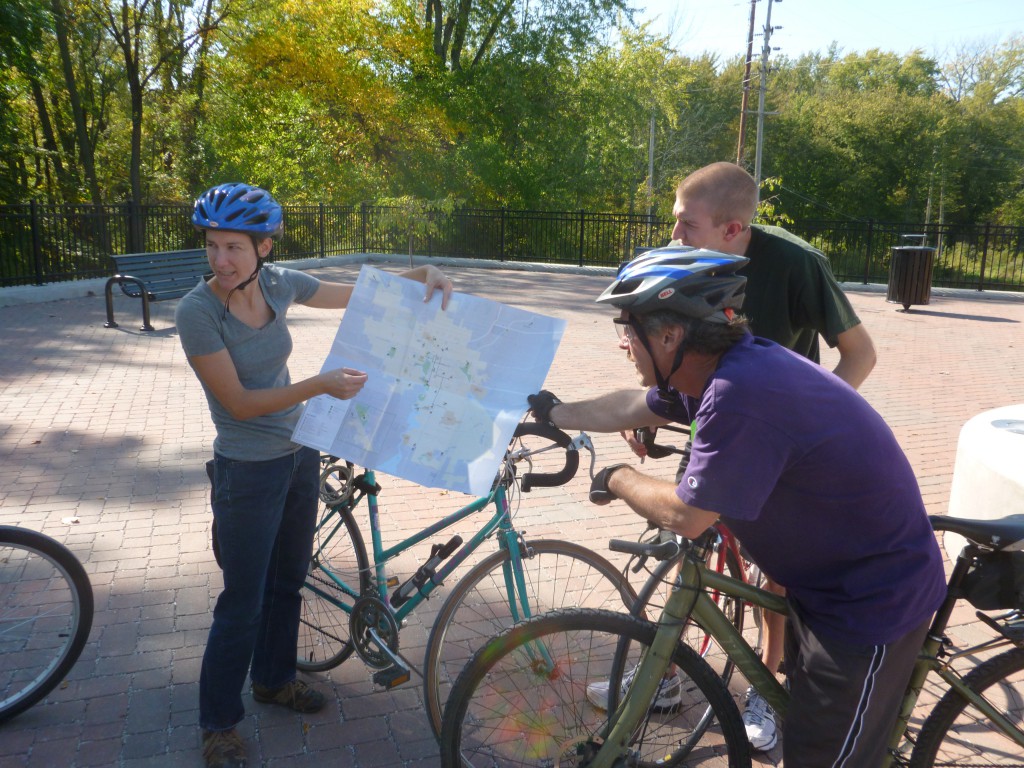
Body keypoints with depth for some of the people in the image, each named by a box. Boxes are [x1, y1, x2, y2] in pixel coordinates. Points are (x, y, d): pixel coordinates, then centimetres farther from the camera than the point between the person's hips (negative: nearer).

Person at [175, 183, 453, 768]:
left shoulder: (278, 284, -5)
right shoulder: (197, 312, -21)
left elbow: (357, 295, 6)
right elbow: (239, 403, -20)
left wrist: (423, 275, -8)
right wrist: (320, 385, -30)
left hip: (300, 454, 6)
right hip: (249, 471, -6)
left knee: (287, 581, 21)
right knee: (243, 604, 5)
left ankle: (274, 679, 44)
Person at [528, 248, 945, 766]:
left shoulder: (740, 394, -34)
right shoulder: (717, 367, -4)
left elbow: (684, 515, -26)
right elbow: (635, 406, 14)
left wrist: (618, 480, -7)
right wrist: (555, 413, 27)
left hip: (874, 605, -9)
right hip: (826, 581, 9)